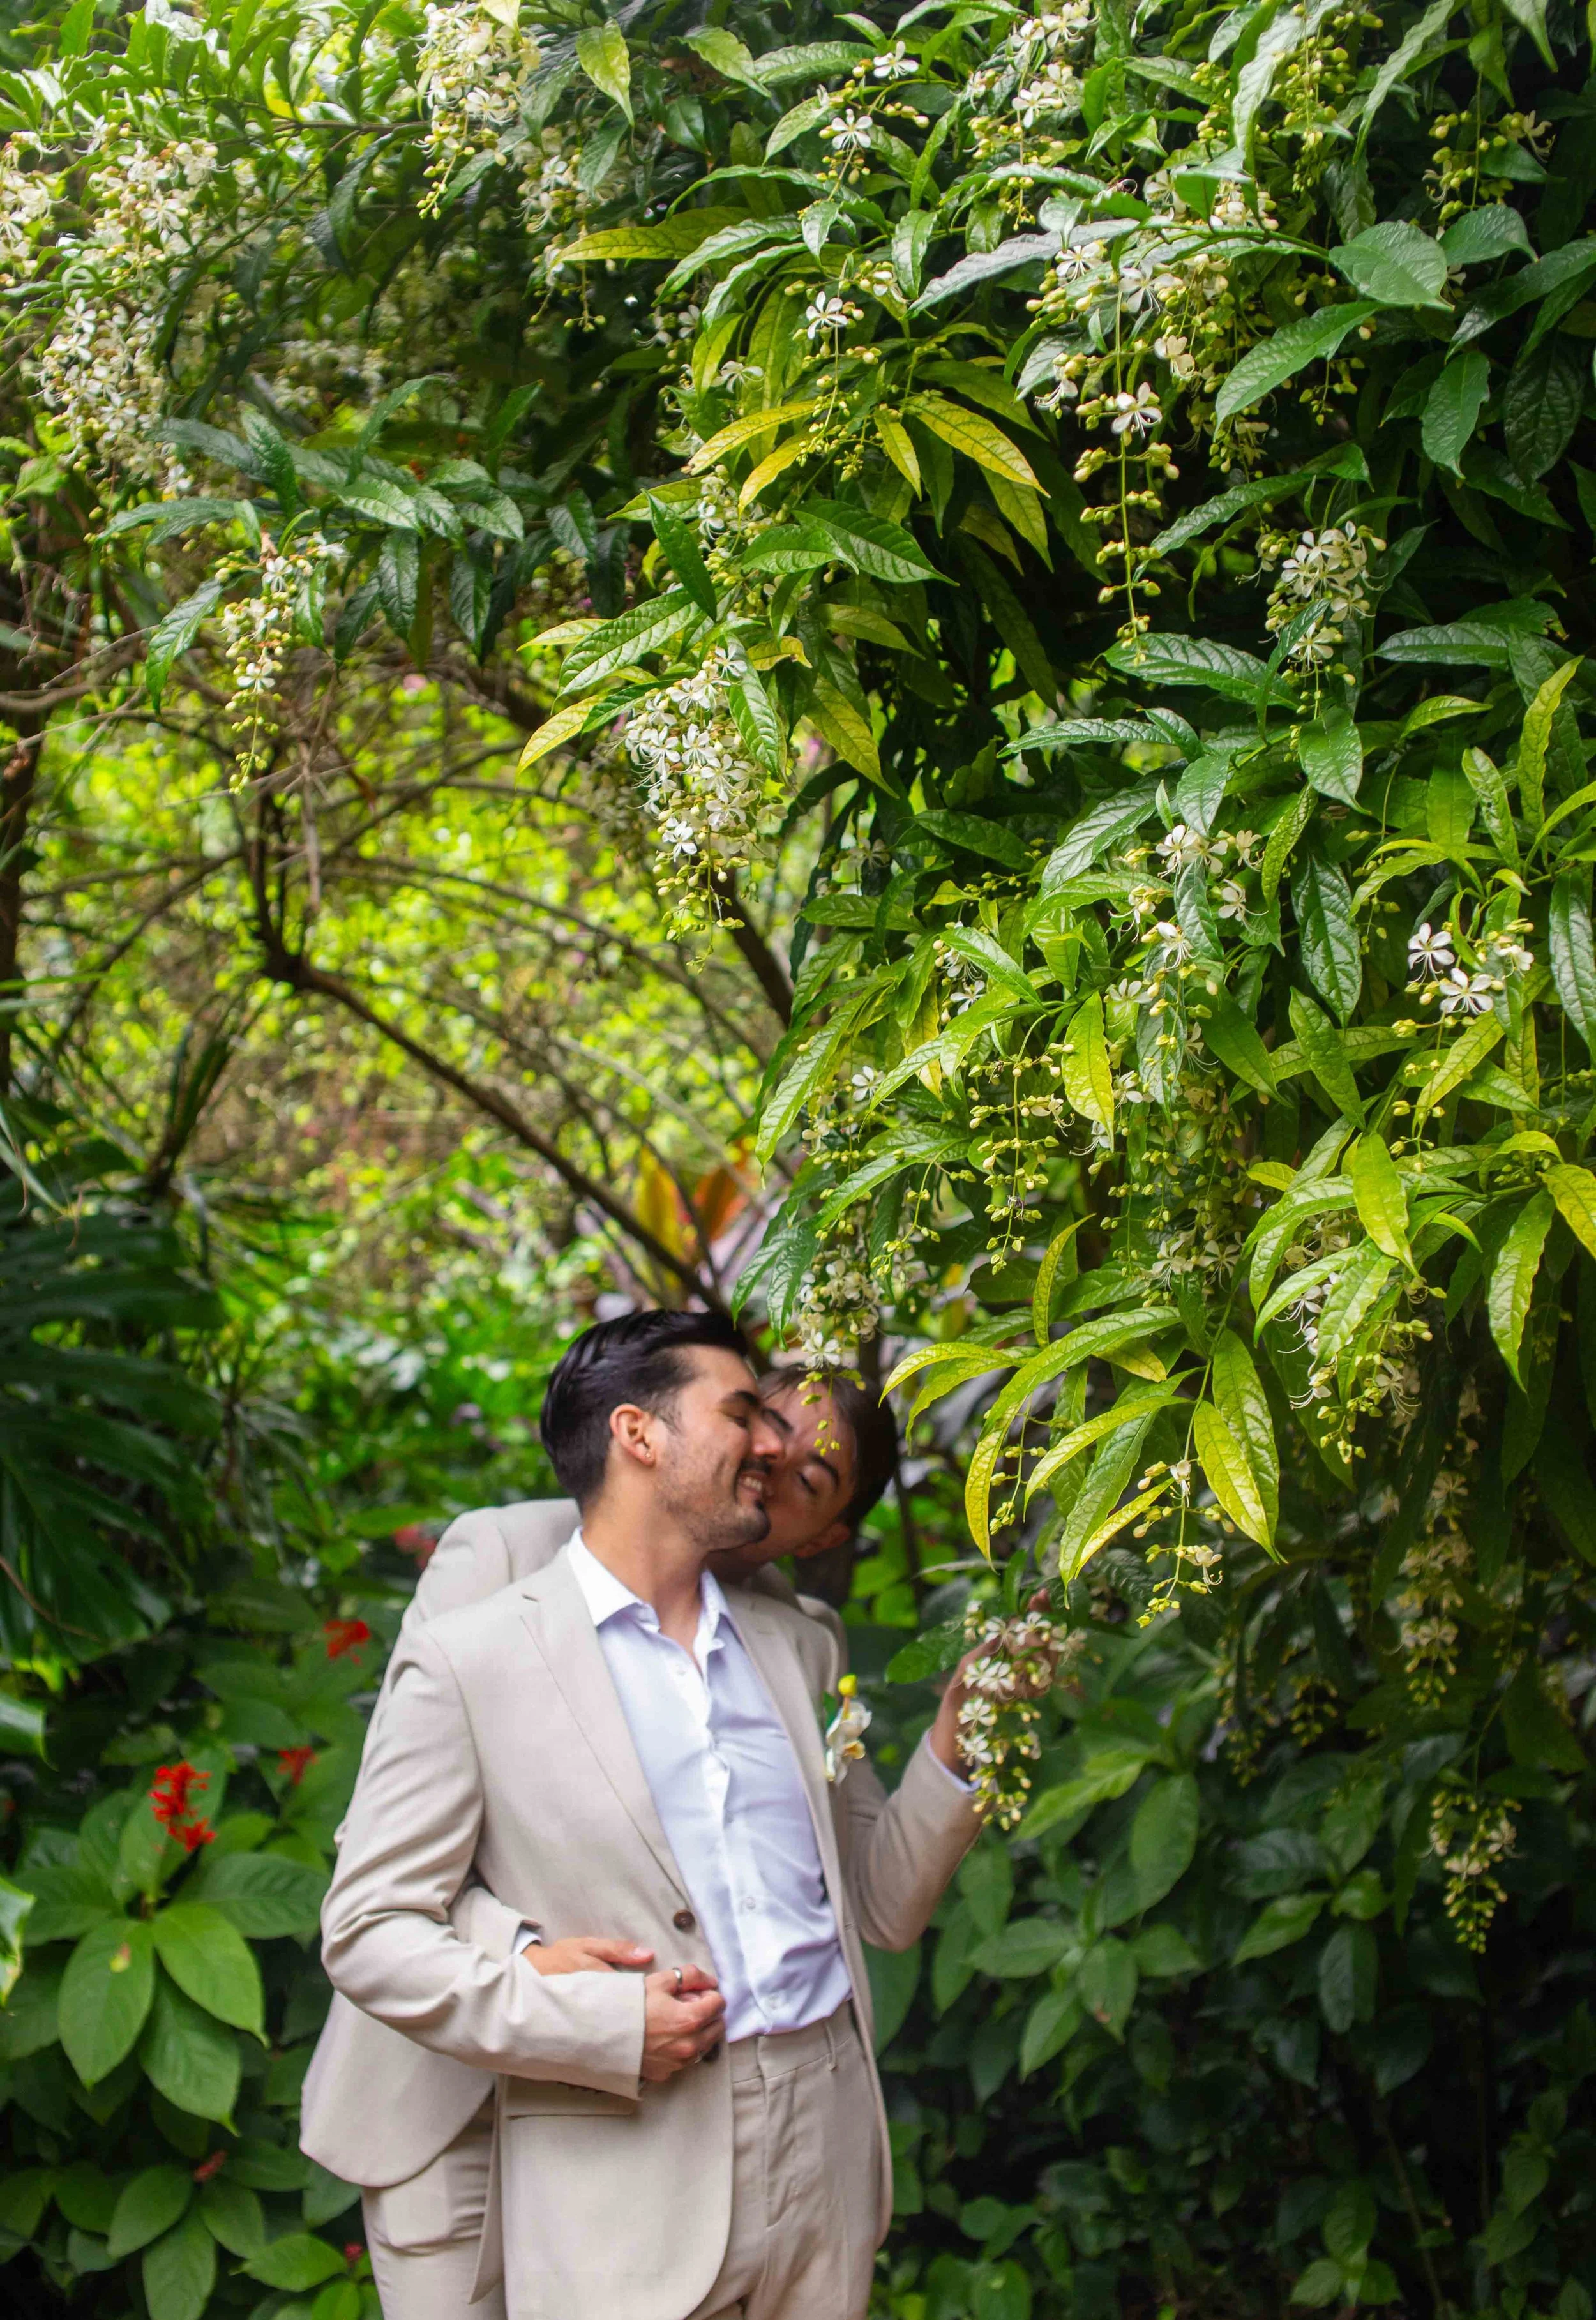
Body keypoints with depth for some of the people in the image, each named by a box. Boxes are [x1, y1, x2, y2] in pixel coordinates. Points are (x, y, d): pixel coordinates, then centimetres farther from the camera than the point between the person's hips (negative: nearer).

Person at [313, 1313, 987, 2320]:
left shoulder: (798, 1645, 15)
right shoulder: (467, 1660, -3)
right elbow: (369, 1931, -6)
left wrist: (956, 1739, 1)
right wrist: (599, 2023, -16)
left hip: (827, 2149, 5)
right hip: (625, 2191, -5)